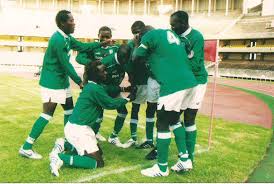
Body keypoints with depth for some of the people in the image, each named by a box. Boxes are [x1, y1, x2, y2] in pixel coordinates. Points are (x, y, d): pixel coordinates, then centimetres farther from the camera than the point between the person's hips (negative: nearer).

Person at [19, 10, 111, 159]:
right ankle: (26, 148, 0)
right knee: (48, 114, -8)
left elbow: (82, 46, 20)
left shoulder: (67, 37, 8)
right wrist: (79, 82, -14)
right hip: (52, 82, -10)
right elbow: (66, 64, -21)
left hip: (62, 81, 10)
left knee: (69, 110, 15)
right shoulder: (58, 40, -21)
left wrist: (101, 44, 15)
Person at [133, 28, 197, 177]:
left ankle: (162, 168, 13)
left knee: (162, 124, 2)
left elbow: (136, 58, 7)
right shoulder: (171, 34, 22)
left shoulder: (150, 35, -1)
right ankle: (185, 159, 25)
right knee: (174, 120, 22)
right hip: (187, 82, 9)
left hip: (173, 85, -8)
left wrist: (136, 45, 26)